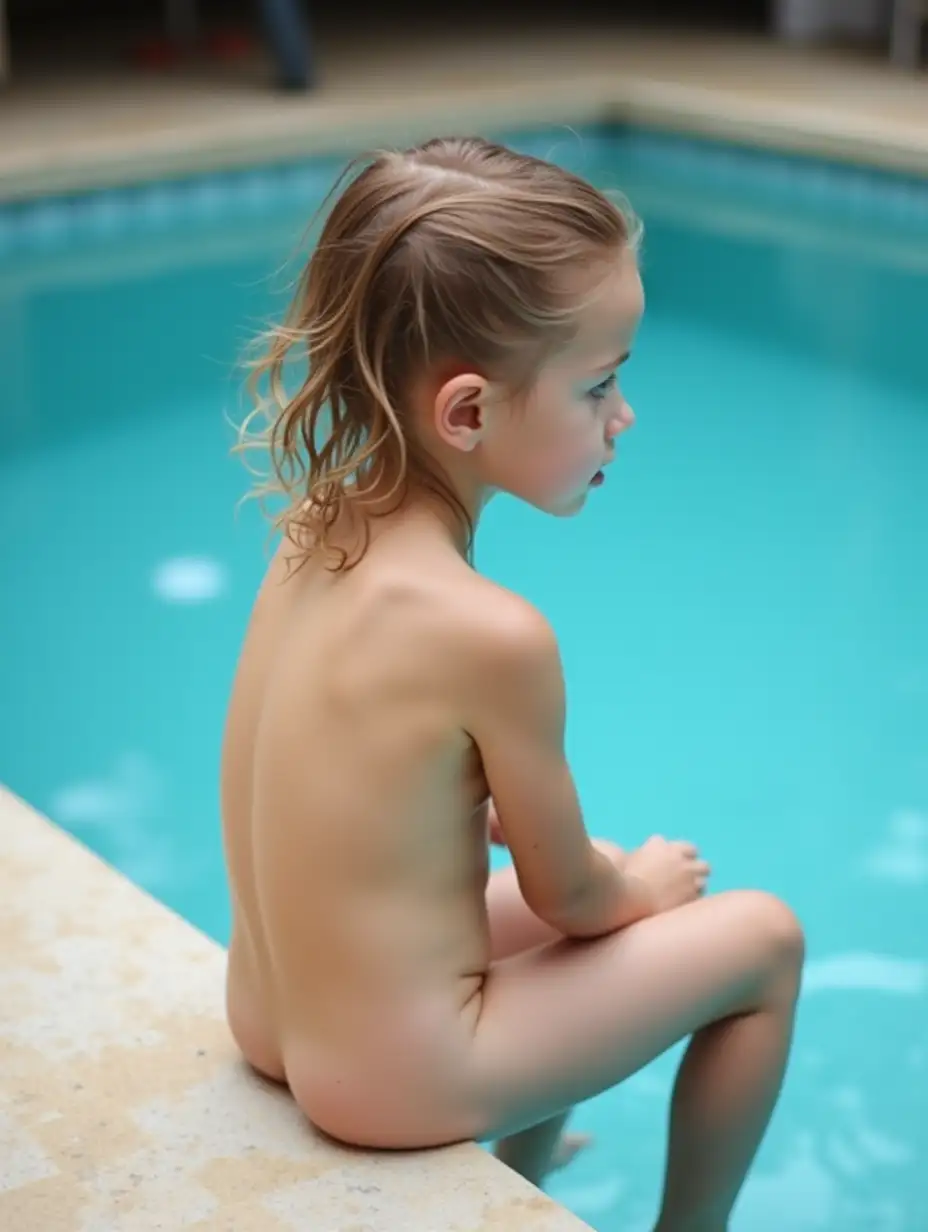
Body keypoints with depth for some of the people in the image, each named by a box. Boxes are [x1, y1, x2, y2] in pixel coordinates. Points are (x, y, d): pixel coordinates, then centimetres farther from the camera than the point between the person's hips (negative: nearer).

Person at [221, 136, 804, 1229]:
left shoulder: (314, 535, -6)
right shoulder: (494, 635, -28)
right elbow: (569, 896, -12)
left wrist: (522, 823, 8)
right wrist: (641, 886, 7)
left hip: (268, 1021, 8)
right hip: (395, 1085, -7)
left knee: (542, 912, 31)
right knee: (764, 940, 6)